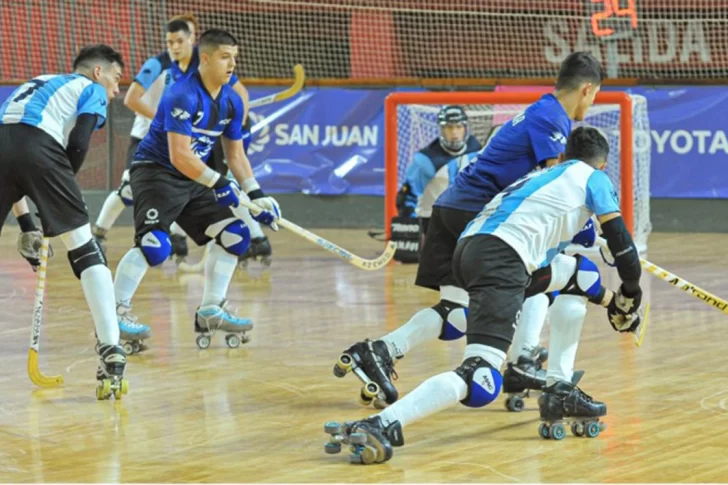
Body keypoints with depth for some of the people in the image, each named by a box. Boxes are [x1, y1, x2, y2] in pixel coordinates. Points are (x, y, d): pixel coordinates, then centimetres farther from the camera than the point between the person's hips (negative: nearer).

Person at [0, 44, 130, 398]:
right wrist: (59, 191, 17)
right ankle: (110, 352, -3)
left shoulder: (35, 85, 39)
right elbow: (78, 143, 4)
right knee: (86, 250, 5)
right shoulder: (92, 90, 22)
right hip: (38, 146, -4)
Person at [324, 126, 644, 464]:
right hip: (502, 257, -8)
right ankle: (380, 426, -37)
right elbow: (619, 239, 12)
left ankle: (559, 394, 26)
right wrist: (630, 297, 29)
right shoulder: (593, 177, 18)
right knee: (480, 384, -19)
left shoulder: (546, 176, 37)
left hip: (468, 247, 8)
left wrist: (606, 298, 50)